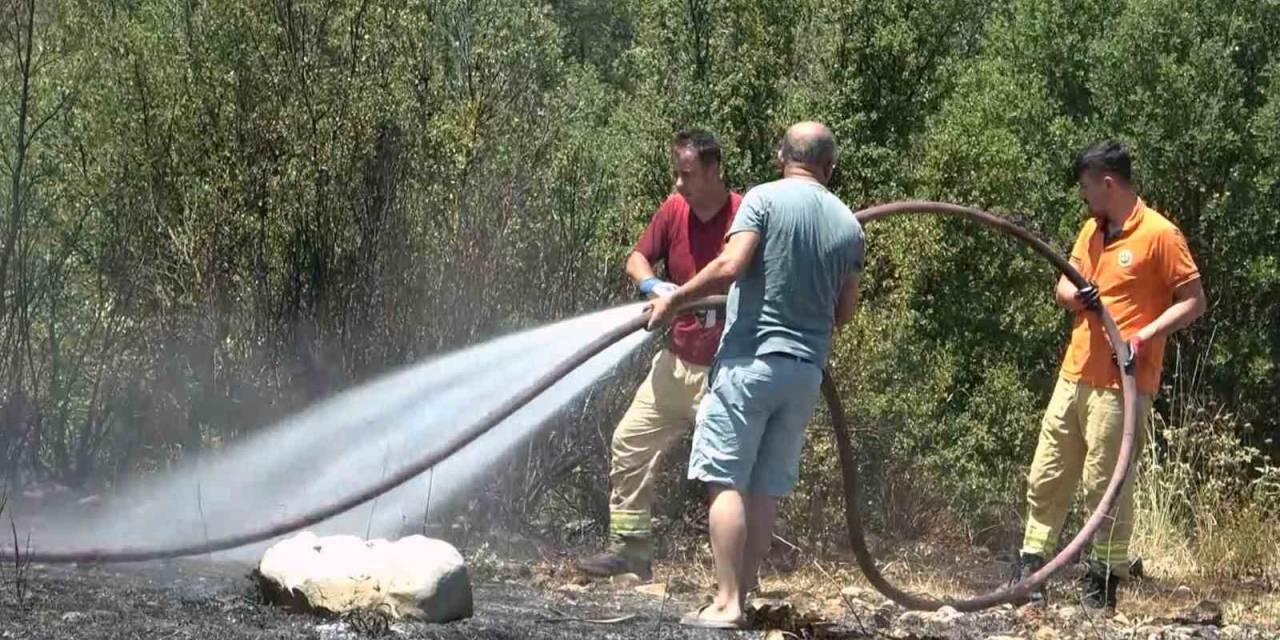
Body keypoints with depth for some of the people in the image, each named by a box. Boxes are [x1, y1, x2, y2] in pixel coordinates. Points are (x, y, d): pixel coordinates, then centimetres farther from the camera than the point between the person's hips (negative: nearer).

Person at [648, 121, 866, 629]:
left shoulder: (765, 199, -6)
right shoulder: (848, 224, 9)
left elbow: (730, 266, -18)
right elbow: (845, 311, 13)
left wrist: (673, 299, -5)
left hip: (751, 358, -5)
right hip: (808, 369, 5)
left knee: (727, 480, -6)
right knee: (765, 488, 10)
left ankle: (726, 604, -14)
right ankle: (742, 593, 10)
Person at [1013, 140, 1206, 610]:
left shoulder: (1159, 235, -10)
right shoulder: (1091, 230, 14)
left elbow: (1193, 301, -10)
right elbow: (1064, 287, 17)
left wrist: (1145, 335, -21)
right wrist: (1076, 296, -6)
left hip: (1121, 383, -8)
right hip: (1075, 375, 8)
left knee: (1105, 484, -4)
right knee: (1046, 478, 8)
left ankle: (1103, 583, 7)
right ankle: (1031, 570, 15)